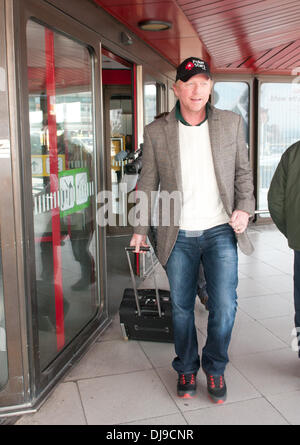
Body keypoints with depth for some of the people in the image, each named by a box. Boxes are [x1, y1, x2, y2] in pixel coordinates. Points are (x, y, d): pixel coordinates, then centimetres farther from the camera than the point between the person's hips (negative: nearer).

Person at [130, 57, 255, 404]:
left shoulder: (231, 123, 4)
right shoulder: (156, 131, 1)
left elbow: (243, 171, 10)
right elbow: (147, 183, 6)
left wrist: (245, 208, -5)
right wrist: (141, 228, 5)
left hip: (220, 232, 0)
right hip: (178, 235, 0)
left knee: (224, 306, -3)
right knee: (181, 307, 10)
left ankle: (215, 368, 24)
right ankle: (186, 369, 33)